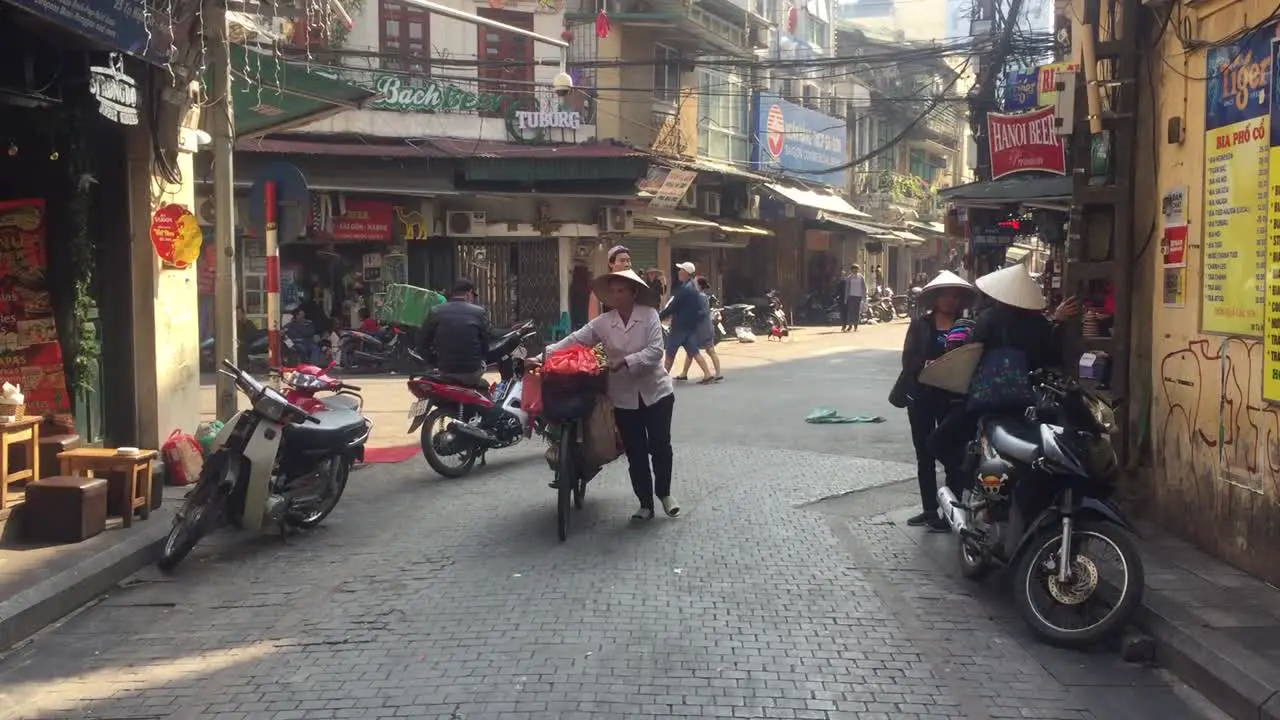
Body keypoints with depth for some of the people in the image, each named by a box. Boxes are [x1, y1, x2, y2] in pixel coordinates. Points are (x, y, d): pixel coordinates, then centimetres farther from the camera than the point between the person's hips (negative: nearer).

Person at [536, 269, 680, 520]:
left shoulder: (650, 315, -10)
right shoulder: (602, 322, -4)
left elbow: (655, 351, -18)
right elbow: (573, 341, -9)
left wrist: (626, 361, -27)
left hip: (655, 392, -2)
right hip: (624, 398, 2)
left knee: (660, 446, 4)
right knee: (635, 452, 8)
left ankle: (664, 494, 27)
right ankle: (645, 504, 20)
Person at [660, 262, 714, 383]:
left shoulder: (684, 288, -18)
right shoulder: (693, 287, 13)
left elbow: (672, 306, -18)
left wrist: (659, 316, -8)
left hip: (681, 324, -9)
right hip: (691, 323, 9)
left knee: (670, 352, 3)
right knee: (693, 351, 5)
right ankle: (708, 375, -4)